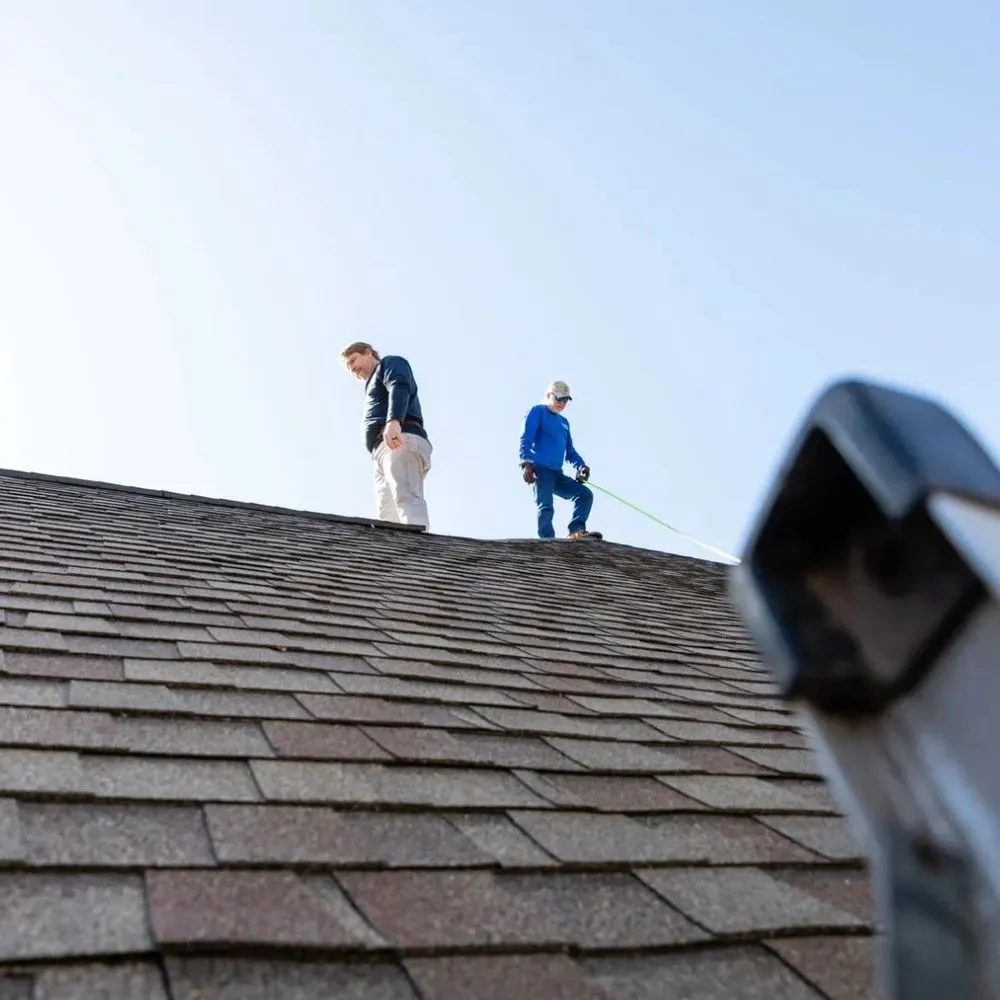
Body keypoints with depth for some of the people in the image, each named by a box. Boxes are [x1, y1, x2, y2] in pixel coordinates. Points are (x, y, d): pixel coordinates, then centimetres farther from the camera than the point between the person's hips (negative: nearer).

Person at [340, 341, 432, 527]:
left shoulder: (391, 363, 16)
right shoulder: (375, 387, 42)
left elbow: (399, 387, -7)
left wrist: (394, 421, -27)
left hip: (402, 442, -9)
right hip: (386, 448, 9)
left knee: (406, 497, -31)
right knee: (389, 520, -11)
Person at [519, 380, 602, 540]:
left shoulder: (564, 422, 28)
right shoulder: (537, 411, 6)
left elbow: (570, 451, 28)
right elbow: (526, 440, -6)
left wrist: (581, 466, 8)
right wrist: (526, 462, -22)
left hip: (557, 474, 8)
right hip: (539, 469, -8)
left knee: (585, 494, -3)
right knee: (546, 507, -19)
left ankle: (577, 530, -18)